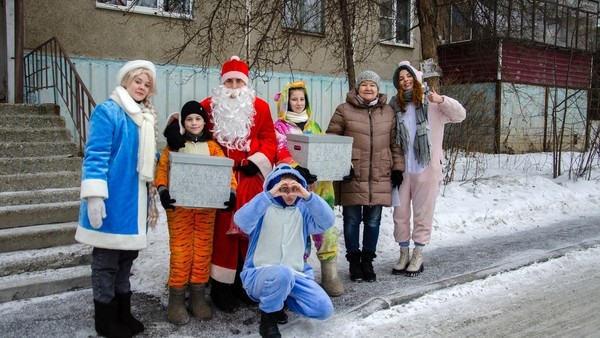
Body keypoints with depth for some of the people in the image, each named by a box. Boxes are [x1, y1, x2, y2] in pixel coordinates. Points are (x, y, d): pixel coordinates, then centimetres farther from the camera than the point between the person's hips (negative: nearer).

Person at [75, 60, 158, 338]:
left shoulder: (146, 117, 14)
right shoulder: (107, 111, -10)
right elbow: (95, 156, -17)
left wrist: (151, 197, 20)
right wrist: (94, 196, -24)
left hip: (134, 200, 8)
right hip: (112, 200, -8)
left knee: (127, 255, 16)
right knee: (107, 260, 3)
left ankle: (123, 313, 29)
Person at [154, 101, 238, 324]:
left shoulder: (212, 146, 12)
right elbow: (162, 168, -4)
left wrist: (231, 191, -17)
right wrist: (162, 190, -23)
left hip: (206, 206, 2)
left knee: (203, 250, 6)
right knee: (180, 251, 0)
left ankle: (198, 297, 18)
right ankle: (176, 299, 10)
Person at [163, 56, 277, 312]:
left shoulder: (260, 107, 7)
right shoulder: (209, 106, 5)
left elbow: (269, 140, 5)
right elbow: (190, 119, 3)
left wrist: (256, 162, -9)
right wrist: (175, 127, -20)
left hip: (250, 179, 2)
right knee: (223, 229, -1)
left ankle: (245, 283, 22)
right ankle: (221, 287, 9)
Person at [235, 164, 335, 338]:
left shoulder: (303, 210, 8)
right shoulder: (264, 208, -1)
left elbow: (327, 222, -10)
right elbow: (241, 221, -23)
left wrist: (308, 196, -22)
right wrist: (268, 195, -29)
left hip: (296, 274, 4)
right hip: (259, 274, -4)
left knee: (324, 309, -13)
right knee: (282, 273, -38)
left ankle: (282, 297, 12)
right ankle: (268, 320, -11)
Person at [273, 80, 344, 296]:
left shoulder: (314, 126, 21)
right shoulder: (279, 127, 5)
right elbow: (282, 155, -10)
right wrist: (298, 169, -28)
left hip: (320, 184, 4)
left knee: (325, 226, -1)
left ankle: (330, 275, 4)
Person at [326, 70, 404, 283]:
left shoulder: (388, 112, 13)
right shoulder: (344, 110, 1)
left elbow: (395, 143, 17)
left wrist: (398, 167, 10)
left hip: (380, 178, 3)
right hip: (352, 177, -3)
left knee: (373, 221, 9)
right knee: (352, 220, 4)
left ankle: (368, 261, 23)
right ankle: (354, 262, 19)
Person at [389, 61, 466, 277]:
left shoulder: (431, 104, -1)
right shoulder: (394, 105, 5)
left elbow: (460, 115, -9)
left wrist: (442, 100, -26)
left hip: (426, 168, -2)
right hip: (401, 169, 3)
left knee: (423, 213, 6)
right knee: (400, 213, 8)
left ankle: (418, 255, 19)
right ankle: (404, 254, 23)